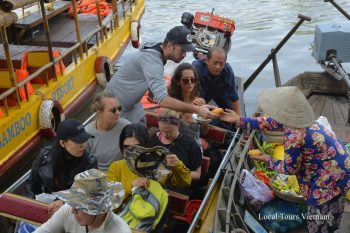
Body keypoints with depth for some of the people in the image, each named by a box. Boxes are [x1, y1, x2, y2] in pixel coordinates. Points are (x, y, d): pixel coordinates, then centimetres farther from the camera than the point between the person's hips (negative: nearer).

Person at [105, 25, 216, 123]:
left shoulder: (158, 50, -6)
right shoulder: (152, 59, -34)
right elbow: (162, 100, -43)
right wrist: (197, 109, -45)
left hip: (132, 103, 8)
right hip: (117, 107, -8)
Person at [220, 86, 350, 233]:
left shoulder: (294, 136, -30)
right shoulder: (297, 120, -3)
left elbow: (290, 168, -16)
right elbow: (271, 122, 10)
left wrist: (268, 161, 0)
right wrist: (240, 120, 11)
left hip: (331, 179, -9)